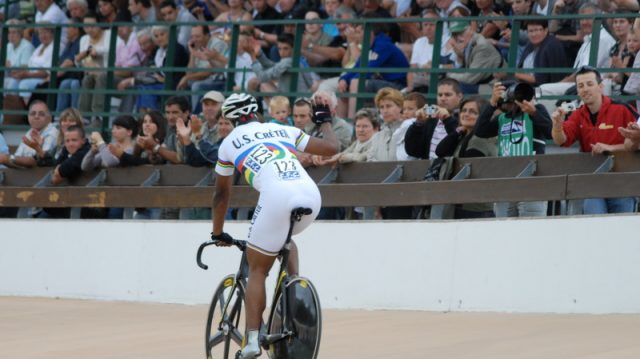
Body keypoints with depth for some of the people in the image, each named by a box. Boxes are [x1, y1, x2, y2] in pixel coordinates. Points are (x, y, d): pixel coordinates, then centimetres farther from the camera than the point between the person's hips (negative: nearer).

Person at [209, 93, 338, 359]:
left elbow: (222, 193, 33)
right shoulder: (283, 130, 29)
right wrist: (324, 121, 47)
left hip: (277, 196, -4)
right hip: (311, 195, 4)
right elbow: (330, 148, 27)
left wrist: (217, 234, 45)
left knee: (257, 269, 7)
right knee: (284, 238, 37)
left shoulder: (229, 143, 25)